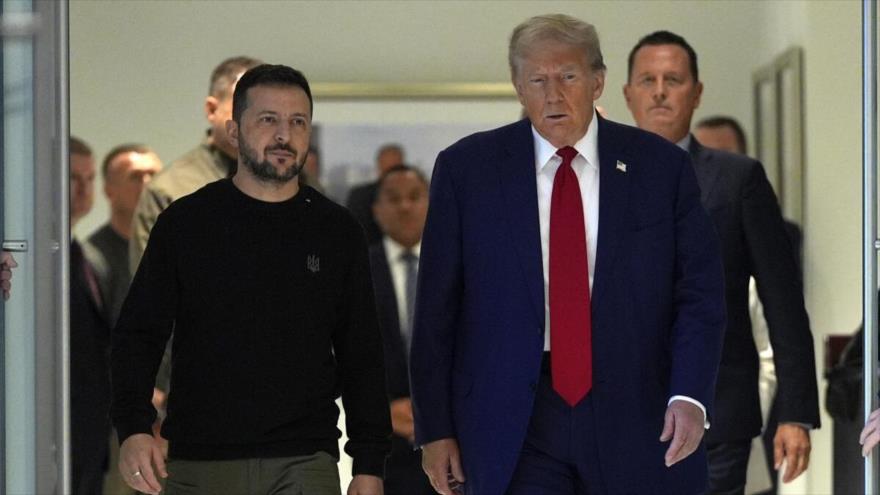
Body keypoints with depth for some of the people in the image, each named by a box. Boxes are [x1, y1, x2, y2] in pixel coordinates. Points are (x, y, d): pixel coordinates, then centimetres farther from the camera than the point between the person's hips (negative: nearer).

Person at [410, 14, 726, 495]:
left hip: (635, 423, 1)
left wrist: (689, 396, -15)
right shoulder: (466, 168, 2)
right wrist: (434, 428, 0)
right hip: (515, 425, -1)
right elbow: (437, 308, 3)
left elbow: (699, 293, 1)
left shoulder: (660, 166, 3)